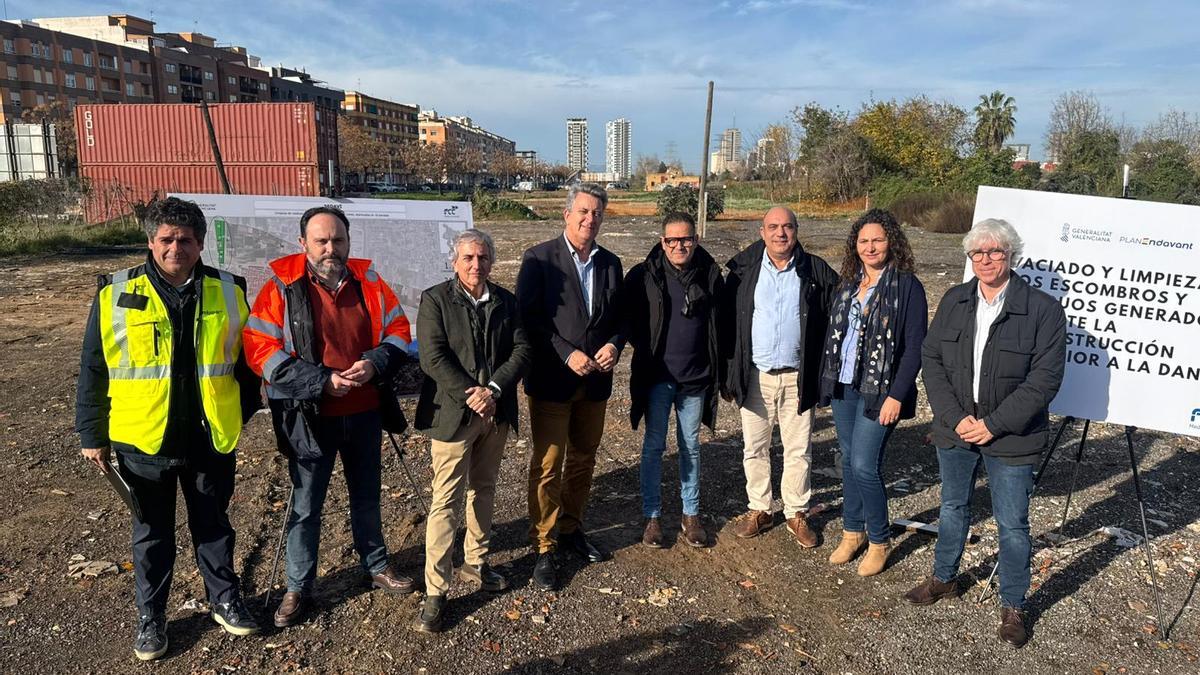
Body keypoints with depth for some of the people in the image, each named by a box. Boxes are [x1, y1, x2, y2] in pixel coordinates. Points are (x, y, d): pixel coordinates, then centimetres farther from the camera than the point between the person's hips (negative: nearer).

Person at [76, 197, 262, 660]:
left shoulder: (228, 292, -1)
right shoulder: (116, 295, -6)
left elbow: (244, 362, 8)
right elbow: (93, 371, 0)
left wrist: (244, 415, 11)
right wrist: (93, 434, 1)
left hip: (212, 439, 1)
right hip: (144, 441, -1)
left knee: (214, 526, 16)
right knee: (152, 533, 15)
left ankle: (224, 600, 35)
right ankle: (150, 616, 33)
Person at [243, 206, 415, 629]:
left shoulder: (368, 283, 0)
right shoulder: (282, 289, -10)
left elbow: (398, 330, 4)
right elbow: (260, 350, -15)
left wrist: (375, 363, -17)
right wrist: (322, 381, -22)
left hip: (364, 413, 3)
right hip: (309, 417, -3)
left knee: (367, 496, 20)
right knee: (306, 506, 10)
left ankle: (376, 567, 39)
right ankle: (298, 589, 28)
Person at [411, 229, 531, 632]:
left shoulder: (506, 301, 6)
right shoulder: (435, 299, -6)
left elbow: (522, 349, -1)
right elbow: (433, 358, -14)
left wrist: (493, 390, -15)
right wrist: (471, 395, -19)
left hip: (496, 413, 5)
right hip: (453, 414, -5)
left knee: (483, 490, 18)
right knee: (446, 500, -3)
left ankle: (475, 563, 36)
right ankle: (436, 591, 6)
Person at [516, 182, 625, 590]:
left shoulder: (610, 263, 8)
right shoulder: (539, 259, -7)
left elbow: (619, 317, 12)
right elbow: (530, 318, -12)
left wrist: (614, 345, -8)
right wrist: (568, 354, -19)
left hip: (595, 381, 5)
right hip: (552, 380, -5)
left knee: (584, 460, 17)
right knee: (547, 466, 1)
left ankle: (571, 529, 35)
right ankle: (543, 548, 14)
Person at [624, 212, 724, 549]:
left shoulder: (710, 275, -1)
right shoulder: (644, 276, -7)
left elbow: (721, 323, 8)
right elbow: (628, 318, 4)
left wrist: (717, 368, 5)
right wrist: (645, 348, 0)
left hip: (696, 376, 2)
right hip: (658, 375, -1)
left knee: (690, 446, 13)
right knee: (654, 445, 7)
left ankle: (690, 514, 27)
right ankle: (652, 516, 20)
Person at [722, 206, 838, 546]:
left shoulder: (816, 271, 0)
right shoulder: (743, 269, 0)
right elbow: (727, 321, 3)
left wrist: (824, 372, 0)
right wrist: (729, 371, 0)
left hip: (797, 377, 0)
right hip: (755, 376, 1)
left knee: (799, 450, 9)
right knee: (754, 447, 11)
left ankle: (796, 512, 25)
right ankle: (759, 509, 26)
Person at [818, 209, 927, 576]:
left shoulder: (907, 286, -9)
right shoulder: (849, 283, 9)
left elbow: (914, 347, -11)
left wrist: (896, 396, -16)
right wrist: (827, 380, 9)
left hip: (879, 391, -6)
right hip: (843, 387, 6)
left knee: (864, 465, -7)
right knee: (848, 460, 13)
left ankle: (879, 540, 15)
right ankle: (852, 531, 29)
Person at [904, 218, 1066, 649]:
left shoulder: (1043, 310, -12)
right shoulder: (954, 302, 1)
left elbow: (1045, 379, -14)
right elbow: (931, 359, -1)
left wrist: (993, 425, -17)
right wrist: (955, 417, -11)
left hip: (1011, 438, -4)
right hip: (955, 430, 4)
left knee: (1012, 525, 8)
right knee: (952, 508, 20)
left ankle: (1013, 607, 28)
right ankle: (943, 580, 41)